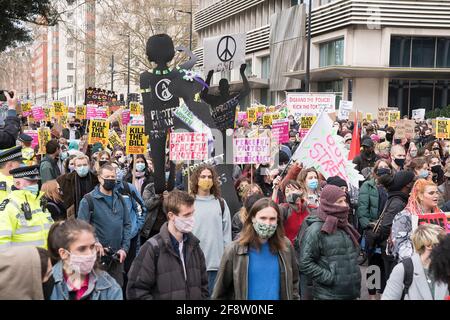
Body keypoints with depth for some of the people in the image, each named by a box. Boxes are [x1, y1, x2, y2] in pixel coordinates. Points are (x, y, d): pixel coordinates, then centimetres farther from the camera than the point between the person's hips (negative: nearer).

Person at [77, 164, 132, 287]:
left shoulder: (120, 199, 10)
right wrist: (94, 243, -24)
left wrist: (125, 248, -1)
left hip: (117, 255, 5)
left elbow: (127, 224, 9)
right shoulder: (89, 200, -6)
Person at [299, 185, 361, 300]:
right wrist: (330, 278, -17)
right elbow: (305, 263, -17)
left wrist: (355, 277, 11)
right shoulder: (316, 230, -13)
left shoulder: (345, 227, 11)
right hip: (328, 295, -7)